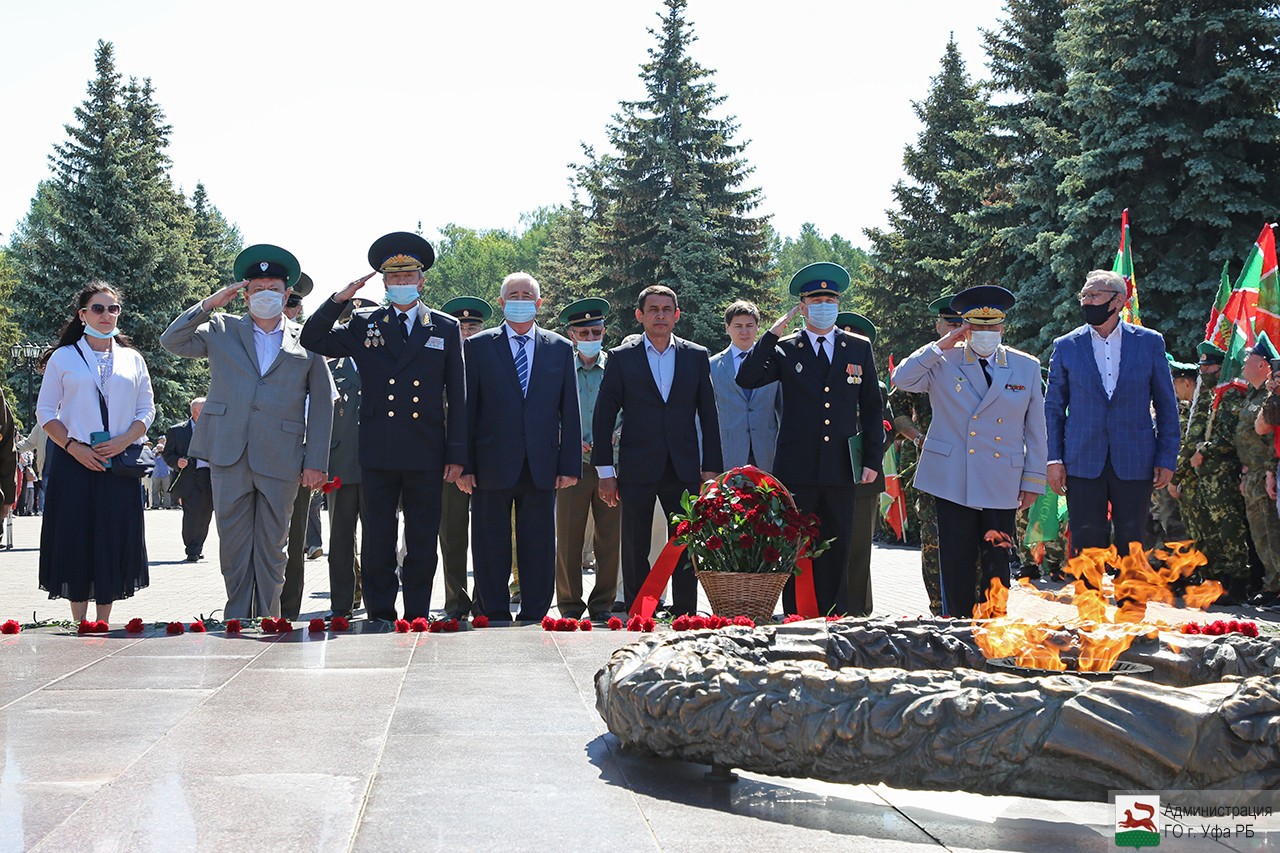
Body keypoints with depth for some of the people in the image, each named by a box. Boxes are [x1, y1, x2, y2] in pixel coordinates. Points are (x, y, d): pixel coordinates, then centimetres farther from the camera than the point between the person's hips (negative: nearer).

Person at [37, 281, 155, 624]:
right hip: (74, 462, -1)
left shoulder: (133, 359, 12)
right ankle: (79, 624, 4)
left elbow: (146, 410, 11)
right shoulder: (63, 358, 7)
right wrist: (73, 448, -10)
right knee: (75, 538, -2)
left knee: (114, 540, 0)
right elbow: (45, 412, 4)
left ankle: (103, 624, 8)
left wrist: (123, 441, -8)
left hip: (120, 462, 2)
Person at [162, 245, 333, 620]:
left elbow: (322, 404, 7)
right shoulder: (221, 331, 13)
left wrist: (316, 463, 1)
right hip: (228, 458, 1)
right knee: (233, 547, 4)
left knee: (271, 550, 5)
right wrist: (210, 304, -2)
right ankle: (237, 621, 14)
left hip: (281, 462, -1)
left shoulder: (306, 342, 9)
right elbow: (171, 341, 7)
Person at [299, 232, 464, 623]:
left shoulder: (446, 328, 9)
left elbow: (457, 396, 7)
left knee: (422, 543, 5)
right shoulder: (363, 324, 11)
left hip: (426, 454, 0)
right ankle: (379, 617, 12)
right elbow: (312, 341, 7)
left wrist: (457, 454, 0)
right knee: (377, 542, 3)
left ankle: (417, 618, 14)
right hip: (378, 454, 0)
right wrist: (339, 299, -3)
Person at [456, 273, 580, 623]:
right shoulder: (478, 346, 6)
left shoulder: (560, 349, 10)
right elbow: (466, 409, 2)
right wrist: (464, 464, -4)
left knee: (539, 549, 5)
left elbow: (570, 411, 9)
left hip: (542, 468, 1)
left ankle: (534, 619, 13)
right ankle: (495, 619, 12)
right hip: (493, 466, -1)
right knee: (490, 549, 3)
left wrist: (570, 464, 1)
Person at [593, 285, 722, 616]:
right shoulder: (621, 358, 3)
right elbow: (603, 418, 3)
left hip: (684, 471, 1)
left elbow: (708, 416, 9)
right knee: (635, 552, 4)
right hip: (637, 471, -1)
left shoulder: (697, 357, 8)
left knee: (686, 550, 2)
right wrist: (605, 471, -3)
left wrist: (711, 467, 4)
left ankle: (684, 617, 9)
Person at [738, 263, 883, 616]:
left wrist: (873, 460, 6)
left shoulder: (859, 348, 10)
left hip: (841, 468, 1)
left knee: (837, 552, 5)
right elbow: (746, 379, -9)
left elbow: (872, 408, 12)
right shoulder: (784, 349, 5)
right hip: (796, 468, -1)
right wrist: (772, 334, -11)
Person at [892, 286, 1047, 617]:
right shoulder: (943, 362, 3)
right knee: (956, 565, 3)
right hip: (953, 481, -1)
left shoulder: (1026, 367, 8)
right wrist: (941, 346, -11)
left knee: (997, 564, 4)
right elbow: (902, 379, -11)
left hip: (1002, 484, 1)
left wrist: (1033, 481, 6)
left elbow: (1035, 430, 9)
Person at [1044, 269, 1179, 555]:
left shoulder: (1150, 342, 5)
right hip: (1083, 464, 0)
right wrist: (1054, 458, 0)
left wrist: (1167, 458, 1)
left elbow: (1166, 405, 7)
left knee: (1132, 548, 5)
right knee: (1086, 547, 1)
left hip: (1134, 463, 0)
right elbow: (1053, 406, 8)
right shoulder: (1066, 346, 6)